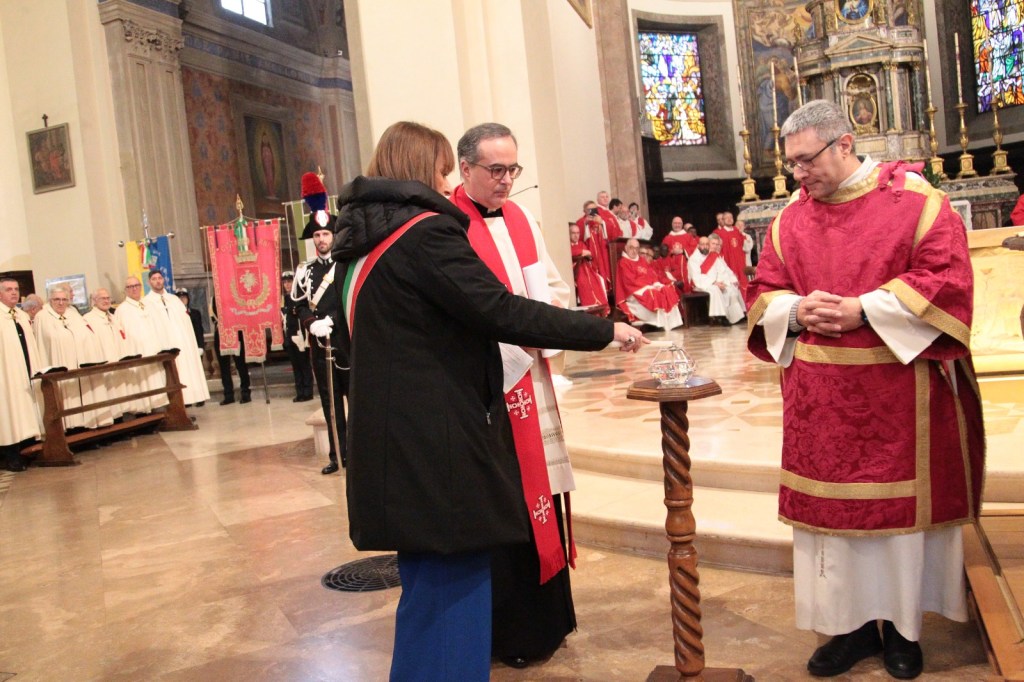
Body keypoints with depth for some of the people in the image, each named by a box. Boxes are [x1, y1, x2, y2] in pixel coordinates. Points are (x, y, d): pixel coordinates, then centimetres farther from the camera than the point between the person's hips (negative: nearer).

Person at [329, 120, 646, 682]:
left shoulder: (365, 239, 13)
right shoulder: (425, 232, -16)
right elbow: (501, 309, -20)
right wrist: (604, 330, -12)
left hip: (395, 443, 10)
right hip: (434, 446, -10)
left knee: (431, 582, 21)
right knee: (452, 584, 1)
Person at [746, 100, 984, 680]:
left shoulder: (916, 201, -4)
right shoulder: (789, 222, 8)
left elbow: (947, 279, -11)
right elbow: (764, 294, 10)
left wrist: (864, 310, -18)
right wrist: (796, 310, -12)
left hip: (898, 393, -3)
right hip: (821, 400, 4)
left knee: (899, 499, 6)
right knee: (830, 498, 7)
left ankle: (902, 624, 23)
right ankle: (854, 623, 22)